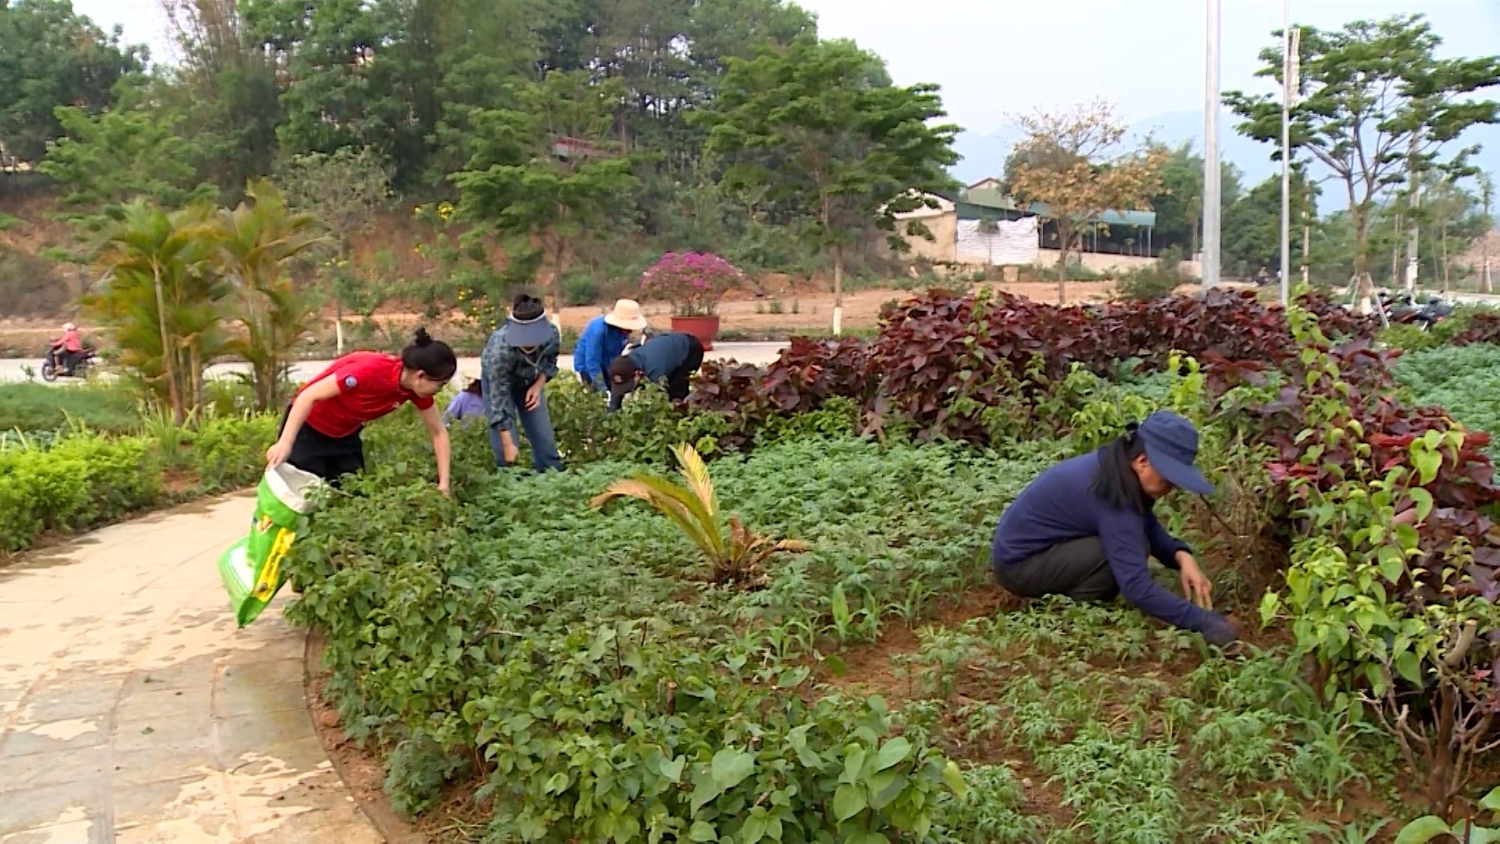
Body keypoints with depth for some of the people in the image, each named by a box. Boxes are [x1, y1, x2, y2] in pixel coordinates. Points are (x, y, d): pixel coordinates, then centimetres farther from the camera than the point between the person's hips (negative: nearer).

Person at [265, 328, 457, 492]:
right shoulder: (371, 370, -35)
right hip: (309, 428, -6)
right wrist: (285, 443, -40)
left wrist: (443, 483, -12)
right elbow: (308, 396, -33)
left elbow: (439, 432, -5)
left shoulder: (417, 389, -16)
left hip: (346, 435, 6)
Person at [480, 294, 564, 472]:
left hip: (530, 380, 4)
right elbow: (499, 400, -35)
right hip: (498, 380, -4)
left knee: (544, 436, 4)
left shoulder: (552, 335, -32)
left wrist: (538, 385, -23)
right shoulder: (500, 350, -43)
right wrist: (508, 444, -33)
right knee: (506, 448, -9)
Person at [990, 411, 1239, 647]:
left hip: (1026, 544, 10)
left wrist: (1182, 556, -12)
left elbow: (1148, 528, 7)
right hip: (1019, 563, -10)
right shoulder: (1112, 494, -29)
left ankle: (1064, 595, 7)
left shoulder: (1118, 468, -3)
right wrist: (1202, 620, -30)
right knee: (1126, 550, -23)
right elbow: (1136, 586, -33)